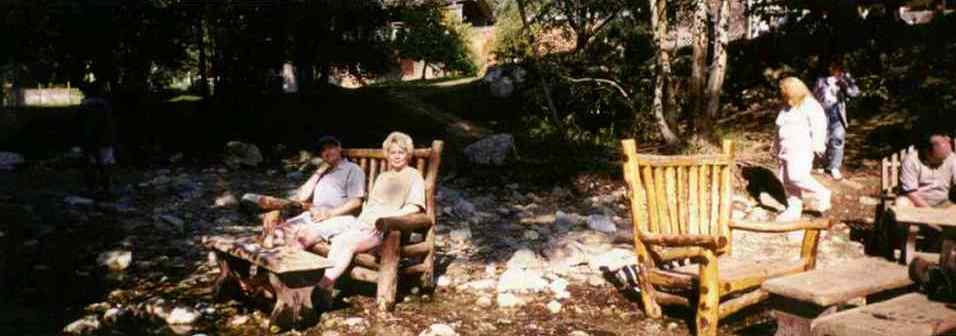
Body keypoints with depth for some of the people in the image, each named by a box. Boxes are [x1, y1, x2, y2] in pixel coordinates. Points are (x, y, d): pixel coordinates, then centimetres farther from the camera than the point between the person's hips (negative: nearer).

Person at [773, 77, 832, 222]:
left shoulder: (809, 105, -5)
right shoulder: (787, 108, 20)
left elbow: (819, 125, -14)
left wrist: (817, 144, -22)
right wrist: (777, 147, 23)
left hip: (801, 149, -8)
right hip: (786, 149, 9)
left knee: (796, 177, -21)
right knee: (786, 180, 4)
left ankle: (822, 194, -2)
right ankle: (794, 209, 11)